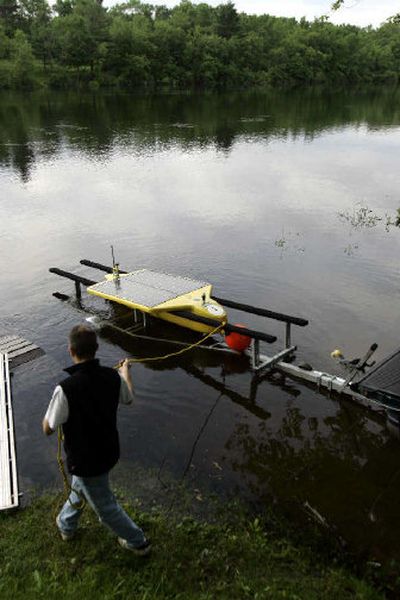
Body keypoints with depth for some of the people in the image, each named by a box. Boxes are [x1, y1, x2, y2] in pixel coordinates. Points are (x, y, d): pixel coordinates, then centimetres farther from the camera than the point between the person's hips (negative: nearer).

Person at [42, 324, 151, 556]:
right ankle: (67, 525, 57)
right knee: (79, 487, 33)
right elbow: (129, 398, 6)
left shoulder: (66, 389, -33)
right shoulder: (112, 376, -16)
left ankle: (138, 542, 36)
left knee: (106, 506, 18)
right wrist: (126, 371, 24)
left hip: (85, 461, -6)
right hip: (109, 452, 6)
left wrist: (52, 408, 1)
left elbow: (48, 429, -20)